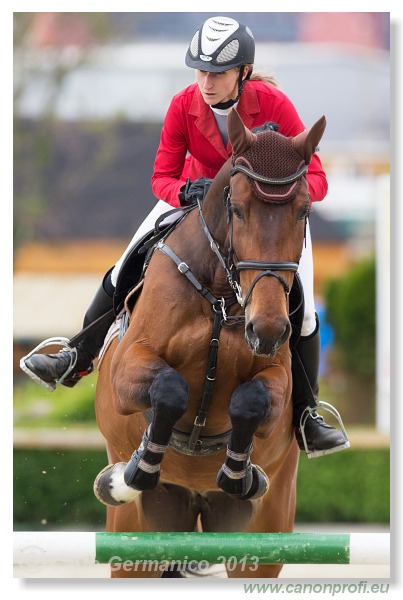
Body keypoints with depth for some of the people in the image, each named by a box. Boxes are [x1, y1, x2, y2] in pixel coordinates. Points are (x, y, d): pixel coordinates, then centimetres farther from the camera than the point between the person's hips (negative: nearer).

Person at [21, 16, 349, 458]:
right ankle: (76, 362, 15)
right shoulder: (184, 106, -24)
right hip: (197, 195, 2)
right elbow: (162, 177, -17)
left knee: (300, 309, -11)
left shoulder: (274, 105, -31)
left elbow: (316, 181, -28)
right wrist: (185, 191, -40)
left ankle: (306, 417, 3)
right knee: (125, 273, -3)